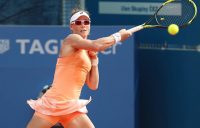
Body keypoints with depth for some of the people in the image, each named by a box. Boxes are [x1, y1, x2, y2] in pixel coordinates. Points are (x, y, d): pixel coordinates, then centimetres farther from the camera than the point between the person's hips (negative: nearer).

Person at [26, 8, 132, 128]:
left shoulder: (87, 52, 17)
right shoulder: (71, 39, -3)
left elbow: (93, 85, 14)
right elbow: (97, 45, -23)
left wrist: (94, 59, 8)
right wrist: (118, 36, -8)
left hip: (72, 107, 7)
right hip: (54, 103, -7)